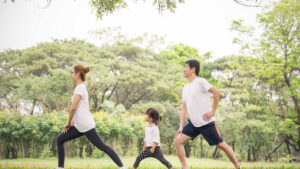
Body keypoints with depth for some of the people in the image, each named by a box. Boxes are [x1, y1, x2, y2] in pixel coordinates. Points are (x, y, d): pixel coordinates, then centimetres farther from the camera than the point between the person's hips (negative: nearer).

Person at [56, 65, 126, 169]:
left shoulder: (80, 87, -12)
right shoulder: (82, 87, 17)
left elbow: (73, 108, -18)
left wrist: (68, 123, -5)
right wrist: (72, 121, 14)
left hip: (86, 125, -10)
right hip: (79, 126, 10)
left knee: (101, 146, -7)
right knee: (59, 140, 10)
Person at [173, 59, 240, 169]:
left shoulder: (200, 82, -10)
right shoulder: (185, 88, 14)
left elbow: (216, 92, -18)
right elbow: (184, 108, 14)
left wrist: (213, 111, -16)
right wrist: (181, 126, 6)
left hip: (206, 123, -7)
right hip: (193, 123, 7)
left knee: (222, 145, 0)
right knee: (177, 141, -6)